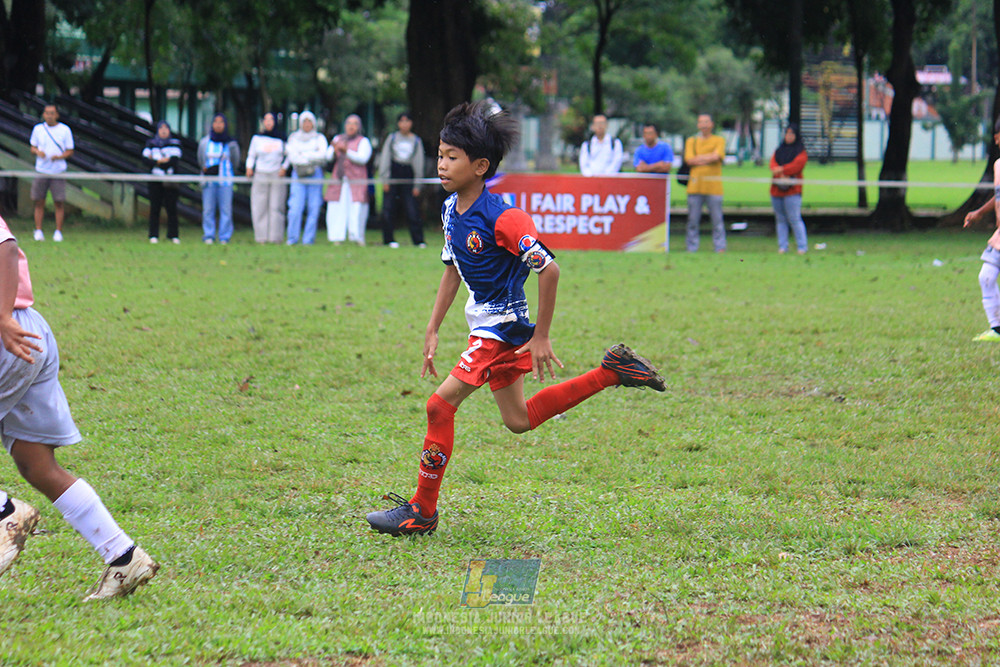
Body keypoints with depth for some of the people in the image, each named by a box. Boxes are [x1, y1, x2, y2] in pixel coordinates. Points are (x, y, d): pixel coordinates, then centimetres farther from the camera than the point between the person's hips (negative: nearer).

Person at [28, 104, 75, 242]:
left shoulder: (65, 130, 2)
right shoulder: (38, 129, 8)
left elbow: (70, 152, 3)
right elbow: (33, 148, 14)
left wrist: (59, 157, -16)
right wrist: (38, 152, -9)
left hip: (58, 172, -2)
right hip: (41, 170, 2)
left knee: (59, 203, -3)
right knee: (39, 202, 0)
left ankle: (58, 232, 3)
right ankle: (38, 231, 6)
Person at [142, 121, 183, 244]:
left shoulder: (174, 144, 7)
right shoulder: (151, 144, 11)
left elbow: (174, 160, -7)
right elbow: (145, 159, -2)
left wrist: (155, 162, -6)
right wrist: (160, 162, -13)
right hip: (155, 179, 1)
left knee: (171, 208, -3)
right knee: (155, 208, -2)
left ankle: (173, 235, 3)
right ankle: (153, 235, 3)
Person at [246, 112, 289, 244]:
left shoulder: (282, 138, 6)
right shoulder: (257, 138, 6)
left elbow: (287, 155, 14)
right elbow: (251, 155, 12)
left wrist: (284, 168, 0)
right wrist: (249, 168, -3)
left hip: (277, 175, 0)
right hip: (261, 175, 1)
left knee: (276, 207, -4)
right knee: (260, 207, -4)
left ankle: (276, 237, -2)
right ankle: (261, 236, 0)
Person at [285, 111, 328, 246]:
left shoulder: (319, 138, 11)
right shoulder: (294, 138, 12)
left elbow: (322, 155, -5)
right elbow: (292, 157, 0)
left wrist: (303, 155, -6)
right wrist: (312, 158, -6)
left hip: (315, 175, 0)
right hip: (298, 174, 0)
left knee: (313, 208, -5)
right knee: (295, 208, -12)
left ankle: (308, 239, 0)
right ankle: (292, 238, -5)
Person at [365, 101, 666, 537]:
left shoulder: (501, 218, -24)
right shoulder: (451, 210, 2)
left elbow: (549, 270, -23)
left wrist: (541, 337, -19)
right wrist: (432, 330, 12)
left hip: (504, 326, -9)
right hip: (486, 325, 9)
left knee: (441, 405, -13)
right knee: (518, 420, 19)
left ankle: (422, 511, -3)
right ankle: (612, 373, 28)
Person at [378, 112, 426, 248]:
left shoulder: (416, 141, 8)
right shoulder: (392, 138, 7)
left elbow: (419, 164, 9)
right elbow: (385, 159, 6)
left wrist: (417, 185, 4)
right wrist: (384, 179, -2)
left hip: (408, 175, -1)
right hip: (393, 173, 1)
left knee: (412, 210, -7)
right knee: (388, 208, -4)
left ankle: (418, 240, -3)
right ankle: (389, 239, 5)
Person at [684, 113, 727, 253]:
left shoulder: (719, 140, 11)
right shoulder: (691, 141, 16)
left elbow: (716, 156, -7)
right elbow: (689, 159, 1)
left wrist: (698, 158, -2)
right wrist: (708, 159, -4)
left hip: (714, 187, -2)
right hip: (695, 186, 2)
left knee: (717, 219, -5)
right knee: (693, 220, 0)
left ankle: (720, 248, -3)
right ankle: (691, 249, 5)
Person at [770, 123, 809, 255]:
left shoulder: (801, 151, 3)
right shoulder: (779, 150, 18)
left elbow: (797, 165, -12)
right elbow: (773, 163, 3)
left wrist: (781, 170, -15)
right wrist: (780, 175, -15)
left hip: (792, 191, -5)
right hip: (777, 189, 5)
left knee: (794, 219, -10)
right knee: (780, 219, 6)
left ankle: (802, 246, -6)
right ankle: (782, 246, 10)